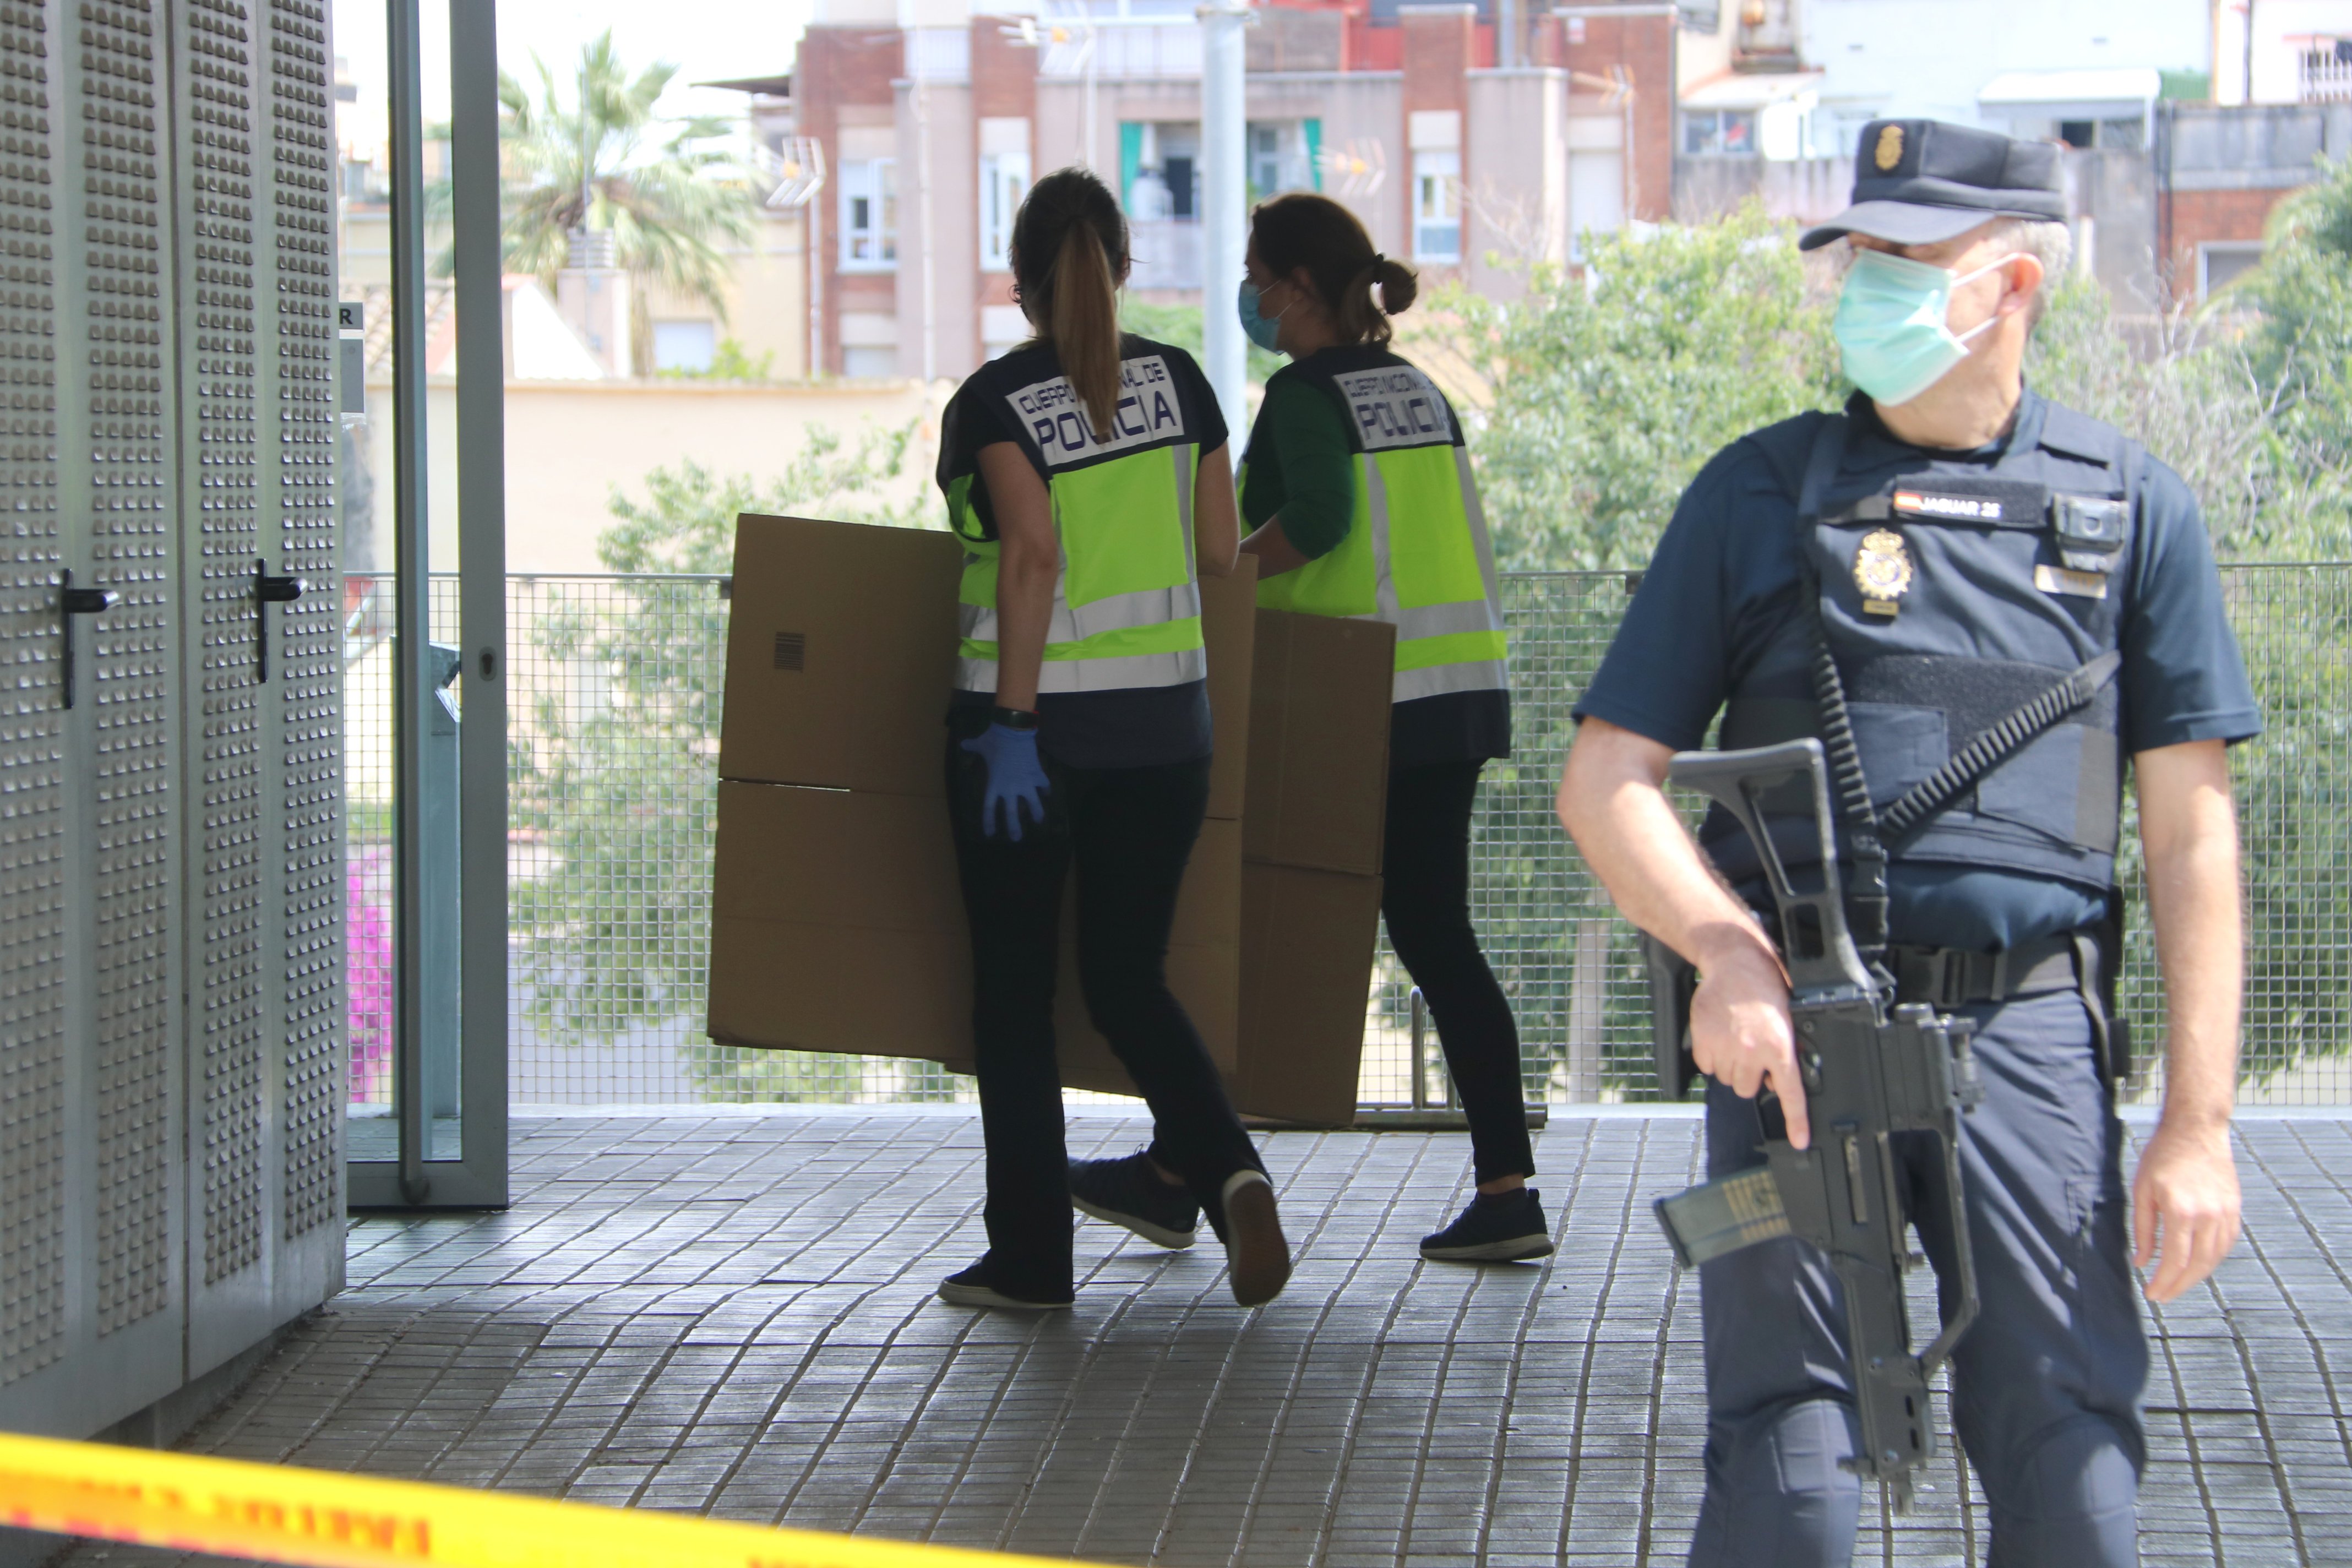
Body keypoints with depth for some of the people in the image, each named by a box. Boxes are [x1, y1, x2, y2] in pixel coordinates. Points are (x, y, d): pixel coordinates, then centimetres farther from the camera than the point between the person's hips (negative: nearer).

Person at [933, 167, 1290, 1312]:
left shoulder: (991, 403, -8)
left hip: (1033, 718, -4)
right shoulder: (1177, 382, 5)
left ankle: (1030, 1255, 9)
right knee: (1128, 980, 13)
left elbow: (1032, 551, -19)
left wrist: (1015, 722, -18)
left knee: (1013, 988, 8)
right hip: (1164, 721, 4)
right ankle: (1227, 1170, -12)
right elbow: (1220, 551, 6)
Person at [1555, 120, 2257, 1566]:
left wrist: (2199, 1122, -2)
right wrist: (1726, 949, -11)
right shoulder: (1760, 496, 9)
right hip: (1800, 1026, 0)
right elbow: (1605, 780, 8)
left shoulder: (2131, 512, 8)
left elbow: (2191, 835, 5)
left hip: (2029, 1029, 0)